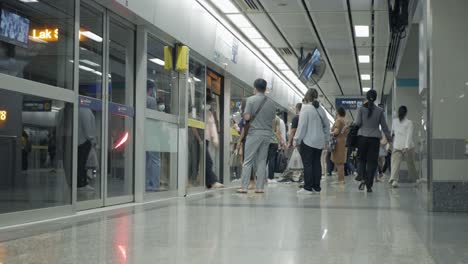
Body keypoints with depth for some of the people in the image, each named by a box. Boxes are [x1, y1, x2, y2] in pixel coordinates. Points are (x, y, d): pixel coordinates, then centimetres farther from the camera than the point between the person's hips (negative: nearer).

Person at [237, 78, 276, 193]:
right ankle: (259, 187, 5)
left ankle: (244, 187, -4)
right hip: (267, 133, 4)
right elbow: (273, 120, 10)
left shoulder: (251, 100, -7)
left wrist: (244, 115, 9)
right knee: (262, 161, 8)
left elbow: (247, 117, -11)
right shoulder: (271, 103, 8)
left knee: (248, 161, -1)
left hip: (254, 132, -4)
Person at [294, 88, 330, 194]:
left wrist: (296, 140, -8)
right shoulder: (320, 109, 9)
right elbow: (327, 125, 15)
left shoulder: (306, 108, -11)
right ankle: (316, 187, 13)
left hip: (308, 141, -6)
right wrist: (326, 140, 23)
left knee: (307, 164, -4)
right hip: (319, 141, 6)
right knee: (316, 163, 10)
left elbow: (302, 126, -14)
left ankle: (308, 187, -6)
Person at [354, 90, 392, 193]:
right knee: (372, 162, 4)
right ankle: (369, 185, 2)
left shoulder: (362, 108, -3)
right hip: (375, 138, 0)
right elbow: (384, 126, 4)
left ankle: (363, 179, -8)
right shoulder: (380, 110, 0)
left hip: (363, 137, 0)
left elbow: (358, 123, -5)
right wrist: (389, 137, 15)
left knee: (362, 160, 13)